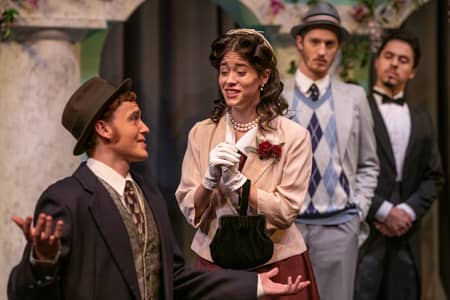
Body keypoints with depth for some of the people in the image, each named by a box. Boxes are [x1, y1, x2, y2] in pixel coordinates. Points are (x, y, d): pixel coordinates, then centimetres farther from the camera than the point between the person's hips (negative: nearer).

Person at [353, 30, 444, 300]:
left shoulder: (422, 120, 18)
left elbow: (433, 177, 13)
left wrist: (409, 211, -5)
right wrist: (383, 211, -11)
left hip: (406, 235, 5)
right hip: (363, 231, -5)